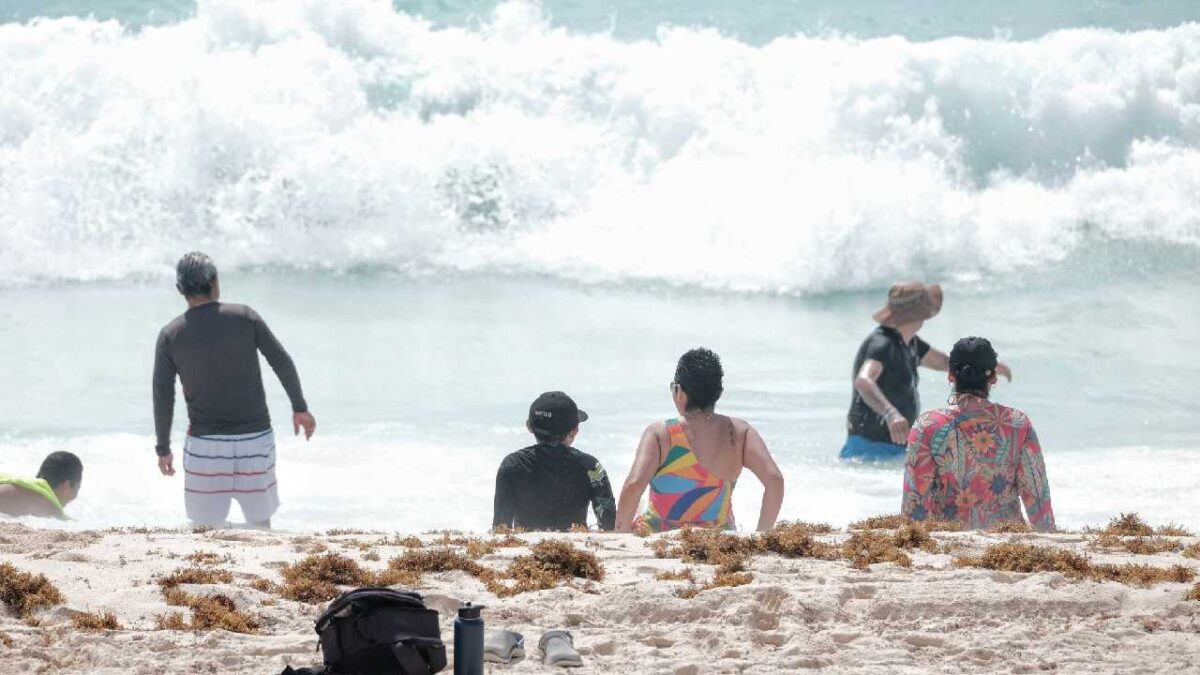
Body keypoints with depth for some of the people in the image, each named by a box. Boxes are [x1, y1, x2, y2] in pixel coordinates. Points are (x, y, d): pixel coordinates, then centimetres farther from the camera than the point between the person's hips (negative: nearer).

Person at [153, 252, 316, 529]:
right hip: (256, 437, 1)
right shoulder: (244, 317, -2)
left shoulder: (170, 335, -2)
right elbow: (282, 362, -1)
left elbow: (163, 396, -2)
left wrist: (163, 448, 8)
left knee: (206, 527, 7)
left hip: (205, 444, 0)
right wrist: (300, 407, 11)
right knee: (259, 521, 13)